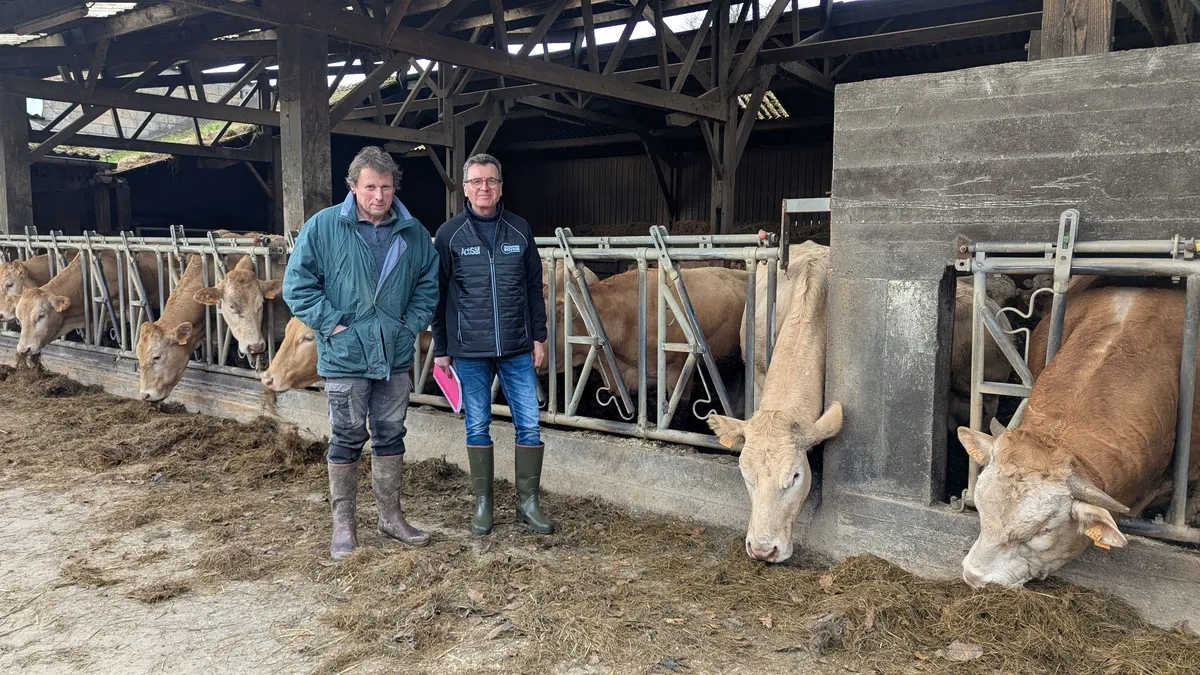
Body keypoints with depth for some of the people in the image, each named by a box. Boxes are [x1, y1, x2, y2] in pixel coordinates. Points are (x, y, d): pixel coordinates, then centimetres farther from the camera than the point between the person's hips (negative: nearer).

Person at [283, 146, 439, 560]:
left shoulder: (413, 233, 4)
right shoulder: (323, 227, -6)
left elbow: (428, 284, 13)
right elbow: (297, 284, -5)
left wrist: (411, 325, 2)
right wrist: (333, 324, -12)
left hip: (395, 357, 4)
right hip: (345, 357, -3)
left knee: (390, 436, 13)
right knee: (347, 440, 5)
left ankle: (391, 516, 27)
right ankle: (343, 526, 17)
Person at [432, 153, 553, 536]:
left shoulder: (519, 230, 5)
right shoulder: (449, 234, 0)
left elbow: (534, 287, 10)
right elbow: (438, 295, 2)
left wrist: (538, 336, 6)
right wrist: (441, 350, 2)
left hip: (517, 348, 2)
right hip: (469, 350, -1)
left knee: (529, 425, 1)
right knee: (477, 427, 8)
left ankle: (527, 503, 16)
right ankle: (483, 503, 22)